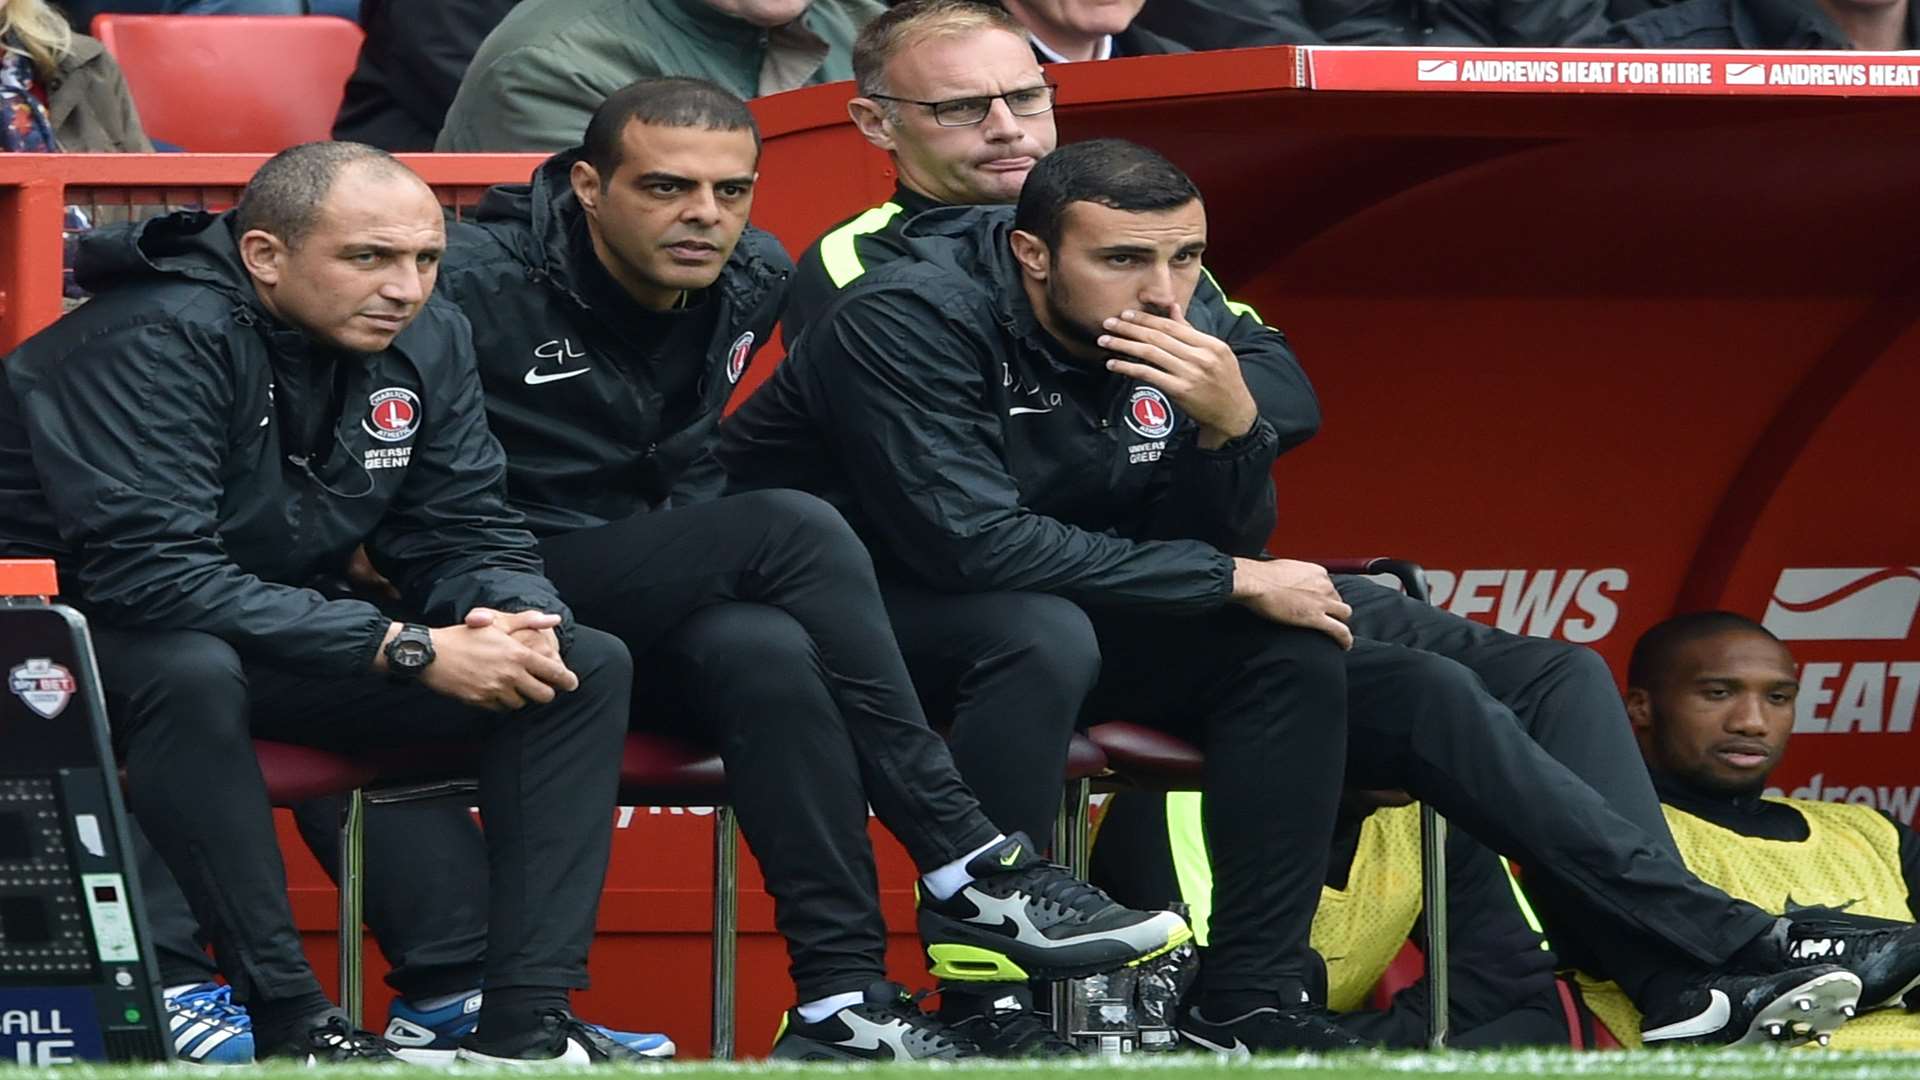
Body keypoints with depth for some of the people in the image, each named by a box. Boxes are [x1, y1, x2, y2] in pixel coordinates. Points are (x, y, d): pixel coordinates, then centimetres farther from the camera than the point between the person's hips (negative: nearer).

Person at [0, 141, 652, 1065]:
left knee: (586, 666, -6)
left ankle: (528, 1021, -15)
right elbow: (150, 572, -33)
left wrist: (513, 619, -24)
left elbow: (465, 534, 4)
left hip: (276, 646, 7)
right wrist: (409, 651, -34)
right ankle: (291, 1022, -33)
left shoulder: (425, 340, -1)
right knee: (192, 671, -43)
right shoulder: (157, 343, -25)